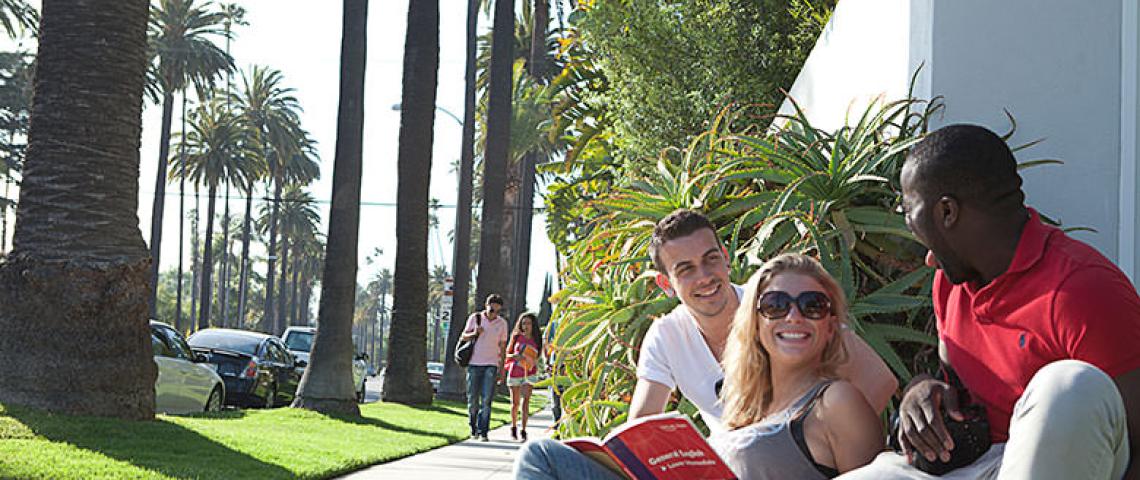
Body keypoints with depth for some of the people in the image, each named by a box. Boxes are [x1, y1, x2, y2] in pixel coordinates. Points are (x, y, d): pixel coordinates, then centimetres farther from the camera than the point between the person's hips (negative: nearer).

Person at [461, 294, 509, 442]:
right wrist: (474, 334, -12)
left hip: (491, 365, 0)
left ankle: (483, 432, -8)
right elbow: (463, 337, 10)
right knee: (472, 399, 2)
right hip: (474, 364, 0)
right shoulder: (475, 318, 4)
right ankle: (473, 428, 18)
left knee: (486, 399, -9)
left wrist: (501, 369, 7)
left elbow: (502, 346, 10)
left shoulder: (502, 323, 6)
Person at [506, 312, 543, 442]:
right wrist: (514, 356, -13)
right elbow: (506, 354, 5)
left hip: (529, 373, 0)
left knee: (525, 400, -14)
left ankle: (523, 431, -15)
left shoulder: (536, 340, 3)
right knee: (515, 403, 7)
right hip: (514, 372, 0)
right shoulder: (516, 337, 1)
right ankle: (513, 427, 29)